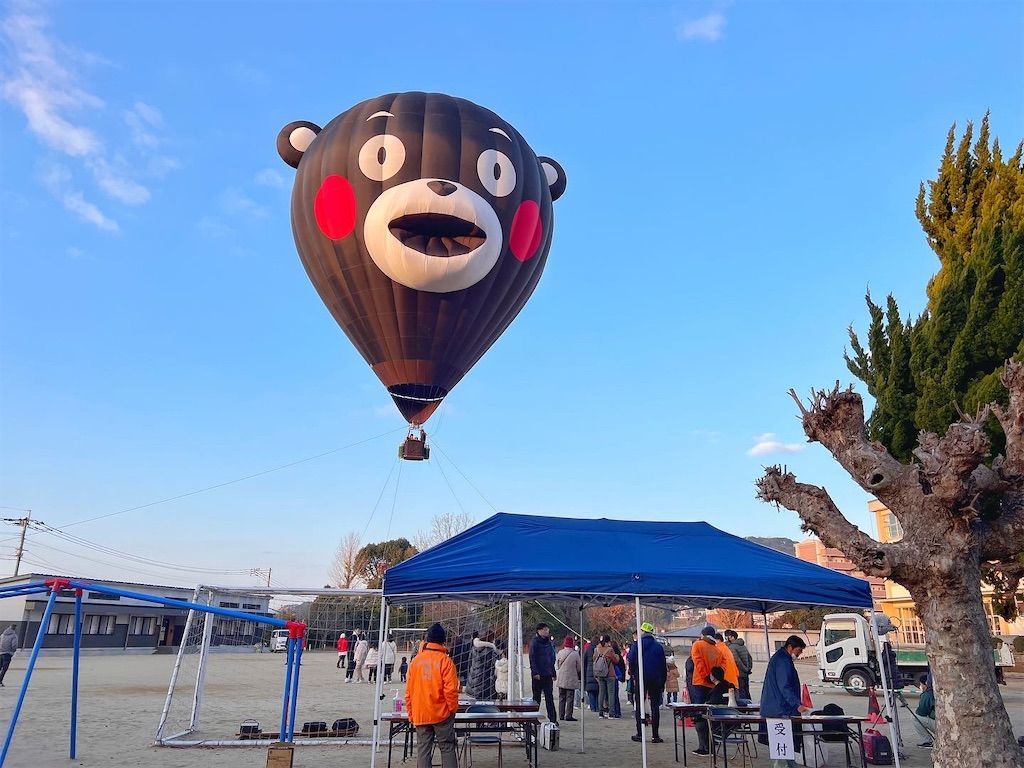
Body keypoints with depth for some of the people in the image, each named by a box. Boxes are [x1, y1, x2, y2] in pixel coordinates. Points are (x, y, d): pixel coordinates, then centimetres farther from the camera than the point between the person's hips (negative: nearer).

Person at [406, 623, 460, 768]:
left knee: (423, 750, 8)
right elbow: (451, 690, -13)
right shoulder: (445, 660, -10)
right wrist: (453, 709, 2)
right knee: (447, 748, 5)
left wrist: (411, 714, 14)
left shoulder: (416, 660, 2)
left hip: (420, 715, 3)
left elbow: (409, 691, 6)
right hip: (441, 714, -3)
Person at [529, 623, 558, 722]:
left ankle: (553, 719, 4)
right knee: (536, 697, 4)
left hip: (548, 674, 5)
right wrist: (535, 672, -19)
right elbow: (532, 658, -12)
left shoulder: (548, 642, 13)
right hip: (538, 675, -5)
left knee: (549, 697, 4)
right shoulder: (534, 642, -8)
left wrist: (553, 673, 15)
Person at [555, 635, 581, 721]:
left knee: (561, 698, 13)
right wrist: (580, 676, 17)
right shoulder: (575, 654, -12)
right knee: (570, 698, 2)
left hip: (561, 679, 4)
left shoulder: (560, 653, -3)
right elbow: (579, 667, -2)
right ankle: (568, 716, 0)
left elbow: (556, 666, 6)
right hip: (571, 679, -4)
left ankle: (561, 715, 16)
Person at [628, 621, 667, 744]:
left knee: (639, 706, 7)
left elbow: (631, 663, -7)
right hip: (655, 680, 2)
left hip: (640, 679, -2)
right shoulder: (659, 646, 2)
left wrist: (633, 675, 8)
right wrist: (663, 682, 11)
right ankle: (655, 735, 3)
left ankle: (640, 734, 6)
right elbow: (663, 666, 5)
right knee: (655, 707, 6)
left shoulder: (636, 646, -6)